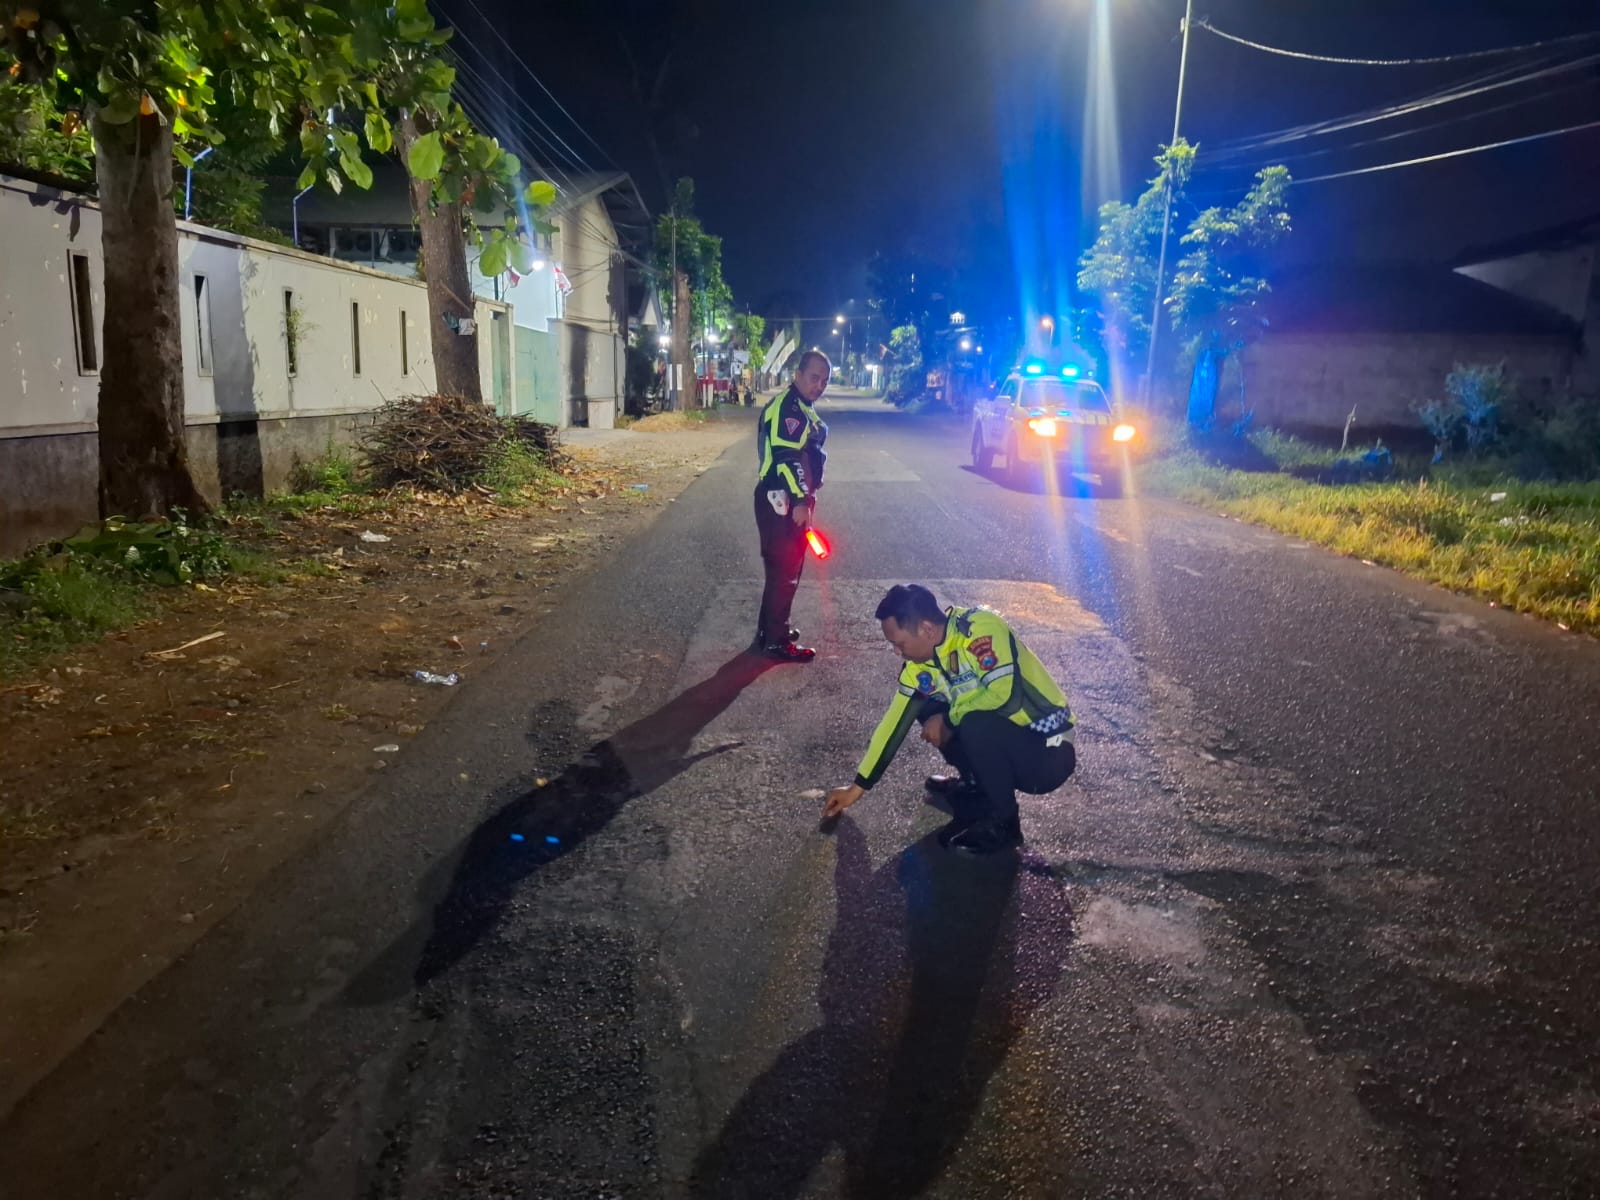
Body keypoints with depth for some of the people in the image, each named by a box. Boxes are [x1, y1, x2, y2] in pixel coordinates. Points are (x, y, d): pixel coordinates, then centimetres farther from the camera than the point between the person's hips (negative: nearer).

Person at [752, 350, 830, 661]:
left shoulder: (801, 408, 18)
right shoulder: (788, 407, -16)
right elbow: (786, 458, -26)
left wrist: (803, 498, 25)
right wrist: (800, 501, -27)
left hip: (788, 500, 11)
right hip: (782, 502, -11)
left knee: (782, 568, 18)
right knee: (785, 570, -5)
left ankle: (771, 628, 29)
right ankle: (775, 641, 2)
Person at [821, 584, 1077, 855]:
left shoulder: (981, 628, -23)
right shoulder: (922, 665, -2)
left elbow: (1005, 695, -35)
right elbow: (894, 723, 5)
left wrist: (947, 719, -19)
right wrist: (858, 786, 9)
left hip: (1050, 752, -7)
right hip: (1008, 744, 7)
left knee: (976, 724, -32)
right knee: (928, 709, 1)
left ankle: (1003, 822, -11)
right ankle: (976, 786, 15)